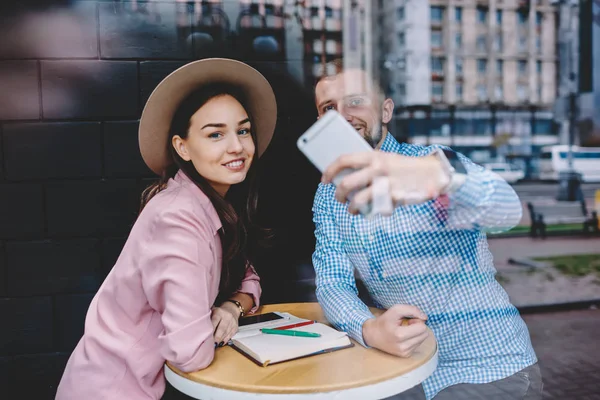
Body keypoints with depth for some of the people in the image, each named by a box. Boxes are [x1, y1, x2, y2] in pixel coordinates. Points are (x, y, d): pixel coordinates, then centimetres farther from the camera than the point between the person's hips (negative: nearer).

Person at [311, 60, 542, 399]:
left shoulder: (430, 160, -13)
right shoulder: (328, 195, 1)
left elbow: (507, 210, -32)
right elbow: (332, 282, -5)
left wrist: (440, 175, -54)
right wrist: (368, 330, -26)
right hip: (401, 365, 4)